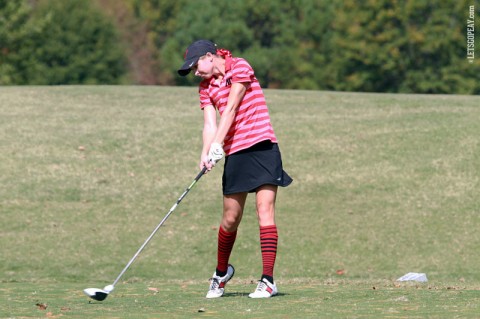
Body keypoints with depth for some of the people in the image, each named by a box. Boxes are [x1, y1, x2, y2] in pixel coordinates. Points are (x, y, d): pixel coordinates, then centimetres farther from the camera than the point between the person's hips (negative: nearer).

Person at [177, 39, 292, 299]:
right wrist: (206, 153, -16)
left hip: (262, 146, -5)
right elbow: (210, 123, 2)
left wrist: (217, 144, -19)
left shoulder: (240, 67, -3)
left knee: (264, 211, -12)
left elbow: (231, 109, -12)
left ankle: (268, 280, -14)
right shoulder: (206, 86, 13)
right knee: (230, 219, 6)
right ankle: (221, 272, 29)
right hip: (235, 153, 5)